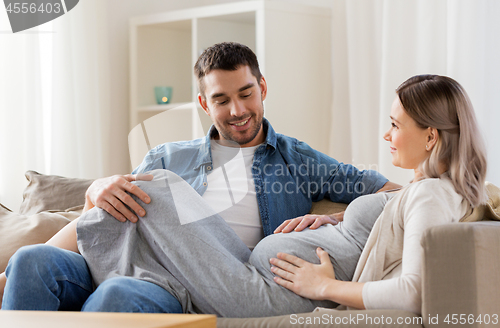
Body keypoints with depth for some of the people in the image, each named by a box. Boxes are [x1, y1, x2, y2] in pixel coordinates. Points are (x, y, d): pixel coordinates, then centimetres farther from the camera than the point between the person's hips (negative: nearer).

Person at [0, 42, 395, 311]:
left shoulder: (297, 159, 19)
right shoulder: (169, 157, 27)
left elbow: (394, 194, 14)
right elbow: (93, 207, 24)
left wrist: (332, 219, -7)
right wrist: (100, 188, -3)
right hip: (139, 270, 4)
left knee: (119, 293, -37)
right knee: (35, 261, -26)